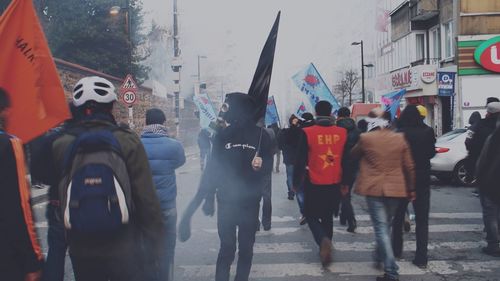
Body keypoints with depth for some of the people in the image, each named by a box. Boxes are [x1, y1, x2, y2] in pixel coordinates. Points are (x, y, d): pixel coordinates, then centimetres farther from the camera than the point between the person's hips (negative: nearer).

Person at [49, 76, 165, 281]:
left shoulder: (60, 145, -3)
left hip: (81, 251, 3)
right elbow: (148, 199, -11)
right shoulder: (127, 141, -10)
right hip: (125, 249, -3)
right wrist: (155, 245, -2)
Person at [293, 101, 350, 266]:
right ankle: (325, 245, 25)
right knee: (327, 216, 19)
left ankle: (323, 240, -13)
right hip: (335, 184, 3)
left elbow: (300, 160, -8)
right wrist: (345, 182, 16)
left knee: (311, 215, 11)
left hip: (314, 184, -3)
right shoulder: (342, 133, -3)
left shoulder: (307, 133, -12)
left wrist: (296, 181, 4)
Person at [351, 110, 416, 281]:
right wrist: (411, 188, 11)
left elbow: (353, 155, 15)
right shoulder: (400, 138, 3)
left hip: (374, 188, -3)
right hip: (395, 188, 4)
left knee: (381, 228, -3)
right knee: (386, 225, 22)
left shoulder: (365, 138, -3)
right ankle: (380, 256, 41)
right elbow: (409, 167, 4)